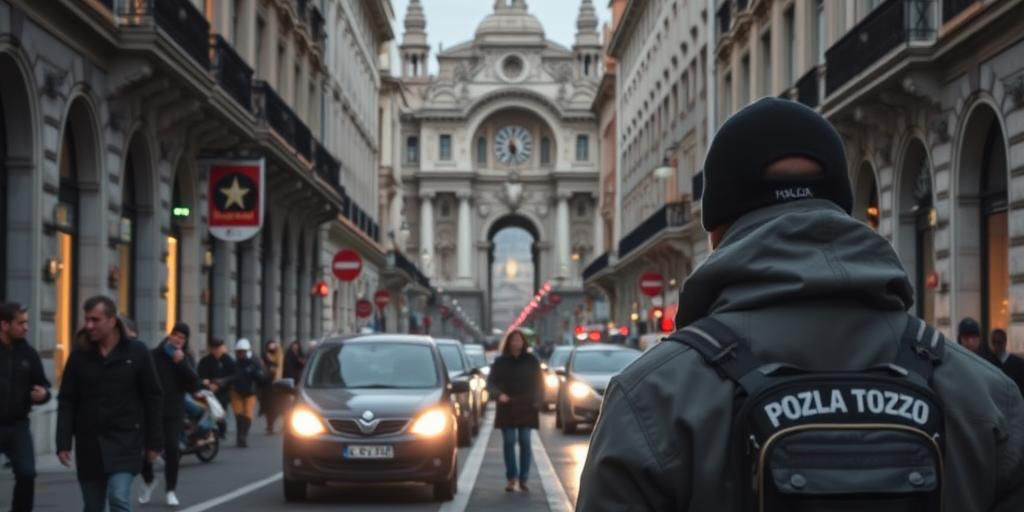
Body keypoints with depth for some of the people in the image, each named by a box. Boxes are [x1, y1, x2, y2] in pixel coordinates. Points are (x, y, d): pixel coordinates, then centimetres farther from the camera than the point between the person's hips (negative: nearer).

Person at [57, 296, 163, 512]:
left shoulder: (136, 352, -3)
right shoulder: (80, 355, 2)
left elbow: (153, 398, 0)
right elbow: (66, 402, 2)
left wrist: (154, 442, -2)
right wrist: (63, 443, -6)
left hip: (125, 441, -3)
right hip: (89, 443, 3)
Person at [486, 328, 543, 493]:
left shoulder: (531, 361, 5)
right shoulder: (500, 362, 4)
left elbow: (539, 382, 8)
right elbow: (491, 382, 3)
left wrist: (538, 401, -6)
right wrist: (499, 394, -17)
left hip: (526, 407, 0)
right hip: (507, 408, 0)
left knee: (525, 442, -2)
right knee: (509, 442, -2)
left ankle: (523, 479, 3)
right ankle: (511, 478, 5)